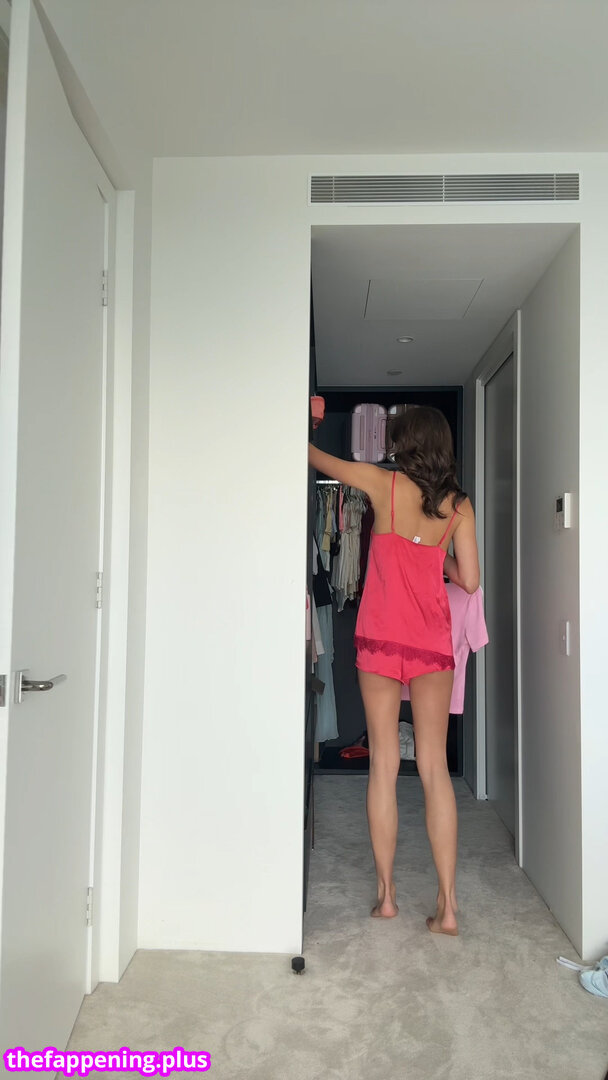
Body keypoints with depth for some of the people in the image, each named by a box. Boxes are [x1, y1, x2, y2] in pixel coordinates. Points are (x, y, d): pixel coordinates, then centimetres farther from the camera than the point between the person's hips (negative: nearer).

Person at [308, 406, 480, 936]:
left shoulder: (384, 483, -1)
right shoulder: (459, 504, 4)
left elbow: (316, 457, 12)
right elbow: (469, 580, 3)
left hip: (381, 637, -1)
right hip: (432, 640, 2)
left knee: (384, 763, 6)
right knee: (435, 767, 2)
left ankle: (386, 893, 13)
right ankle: (448, 905, 3)